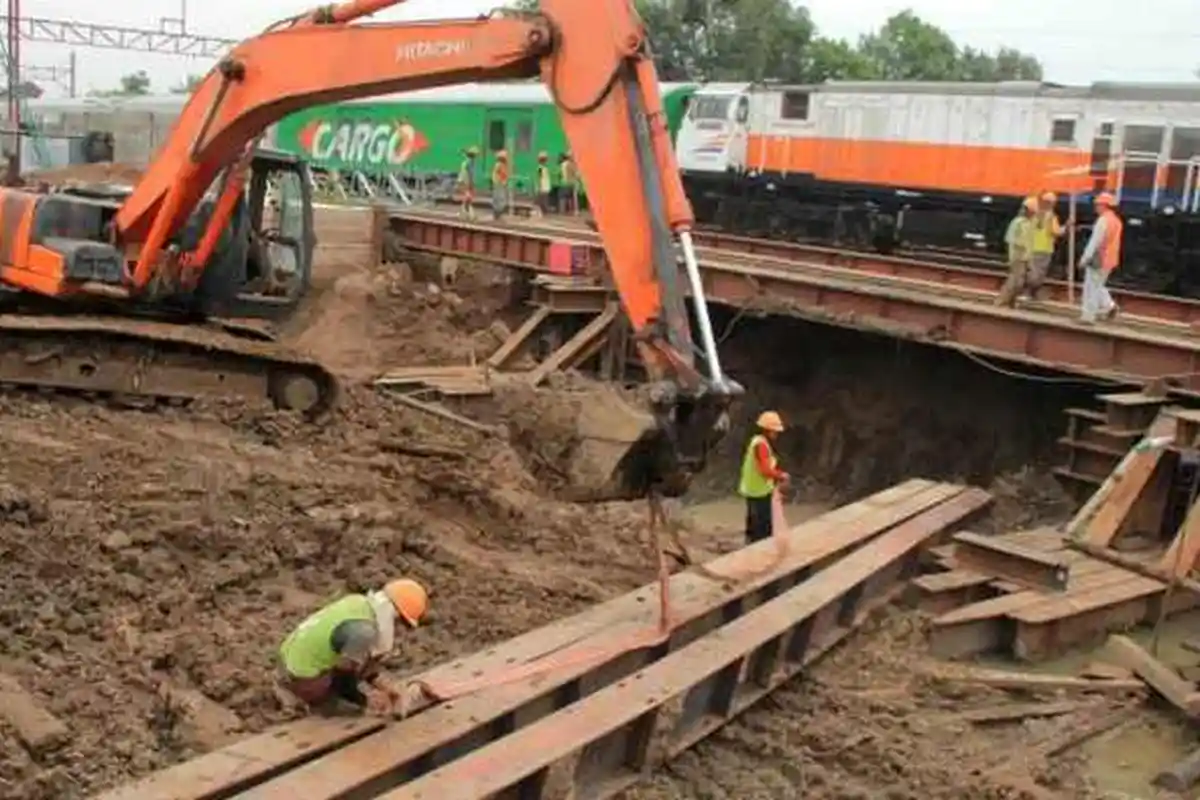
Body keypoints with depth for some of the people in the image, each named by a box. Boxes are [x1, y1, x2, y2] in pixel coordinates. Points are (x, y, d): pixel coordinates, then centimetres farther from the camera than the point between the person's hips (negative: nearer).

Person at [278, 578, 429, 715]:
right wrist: (365, 701, -2)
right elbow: (342, 679, -19)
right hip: (304, 678, -8)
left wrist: (378, 683, 14)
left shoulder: (361, 602, 0)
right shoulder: (365, 631, -26)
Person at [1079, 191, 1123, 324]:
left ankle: (1087, 316, 0)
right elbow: (1111, 242, 17)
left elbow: (1094, 241, -20)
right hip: (1109, 260, 9)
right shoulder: (1116, 221, 13)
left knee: (1091, 288, -2)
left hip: (1099, 259, -9)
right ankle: (1109, 306, 13)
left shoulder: (1103, 220, -17)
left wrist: (1084, 258, -16)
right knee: (1098, 286, 22)